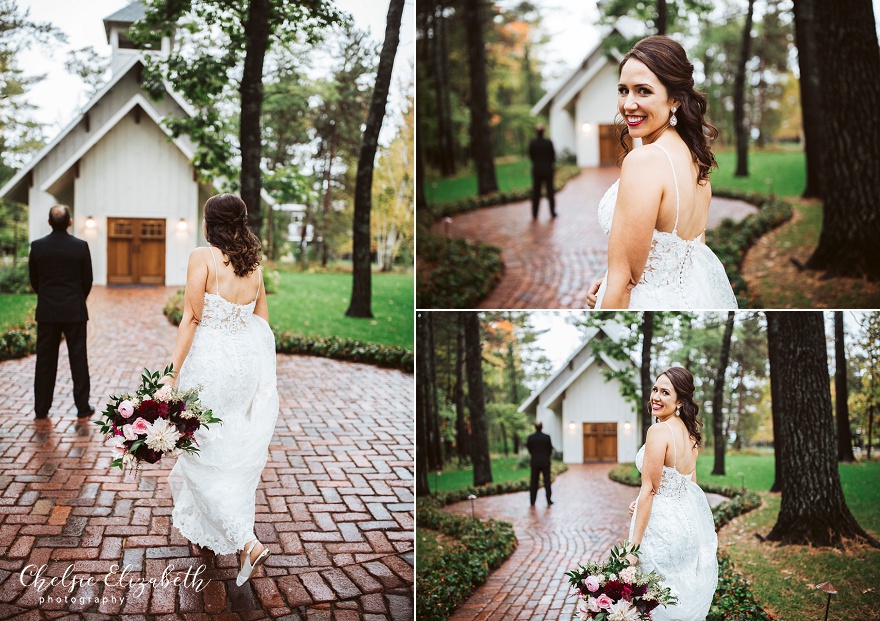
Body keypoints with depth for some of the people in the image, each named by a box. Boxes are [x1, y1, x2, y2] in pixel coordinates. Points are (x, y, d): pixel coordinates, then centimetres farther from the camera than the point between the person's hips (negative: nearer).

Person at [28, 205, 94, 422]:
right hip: (74, 312, -1)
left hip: (46, 312, 2)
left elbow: (33, 279, 5)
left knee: (45, 361, 8)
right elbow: (87, 280, -1)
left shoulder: (37, 246, -4)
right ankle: (82, 409, 8)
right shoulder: (81, 246, -9)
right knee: (78, 359, 5)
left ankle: (41, 410, 14)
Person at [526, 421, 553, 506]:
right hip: (545, 462, -1)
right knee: (547, 481, 6)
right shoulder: (547, 437, -10)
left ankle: (532, 501, 6)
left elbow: (529, 449, 3)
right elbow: (550, 449, -2)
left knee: (534, 482, 6)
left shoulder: (530, 437, -6)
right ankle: (548, 501, 5)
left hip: (535, 462, 1)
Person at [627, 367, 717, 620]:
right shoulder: (689, 431, 7)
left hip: (662, 527, -9)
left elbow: (649, 490, -20)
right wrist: (642, 504, 16)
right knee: (686, 600, 19)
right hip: (689, 521, 9)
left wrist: (634, 544, -17)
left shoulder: (659, 431, -19)